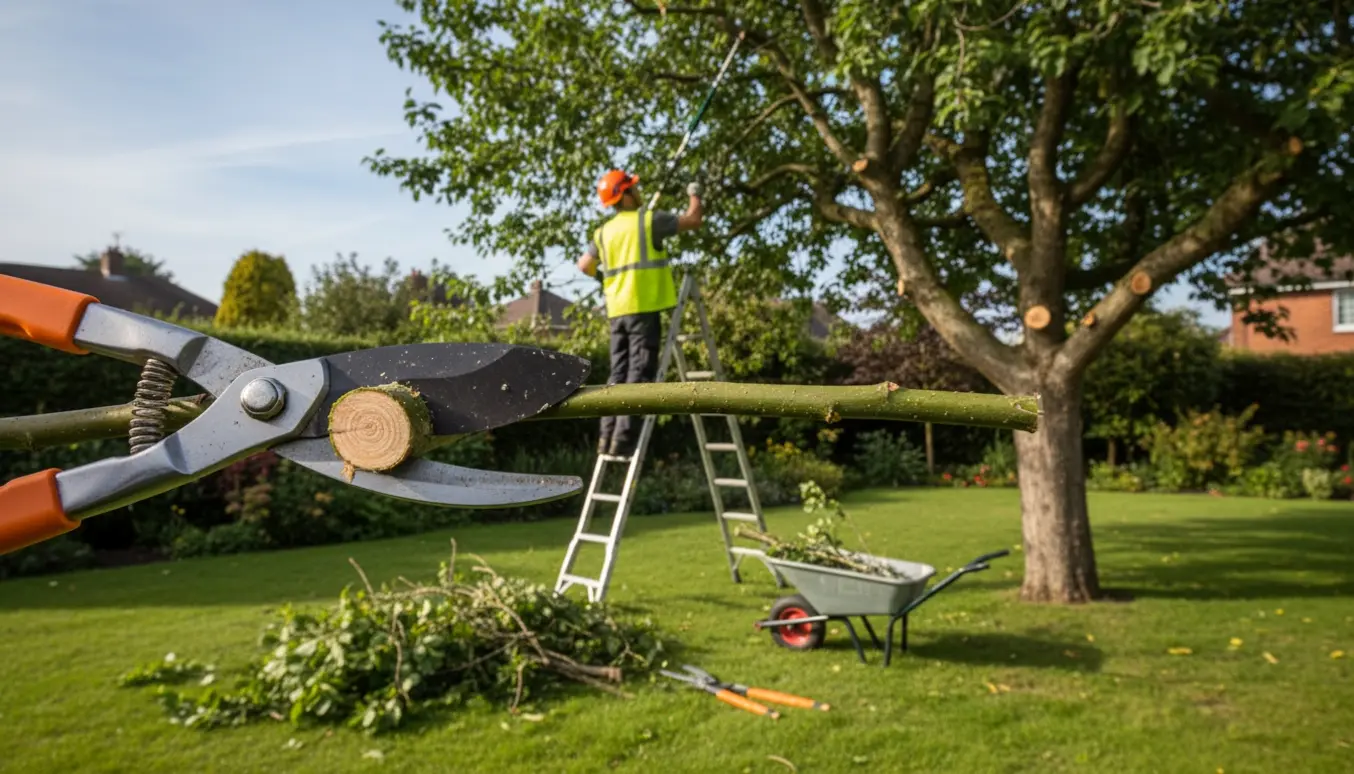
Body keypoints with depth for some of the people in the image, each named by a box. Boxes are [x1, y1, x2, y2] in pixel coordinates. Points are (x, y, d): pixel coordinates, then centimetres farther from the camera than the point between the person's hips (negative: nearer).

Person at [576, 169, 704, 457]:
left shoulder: (603, 231, 13)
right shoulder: (649, 220, -3)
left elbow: (584, 266, 12)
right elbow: (693, 221, 3)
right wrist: (695, 195, 22)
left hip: (618, 310, 6)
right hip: (644, 308, -6)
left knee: (618, 374, 10)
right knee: (639, 374, -6)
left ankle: (608, 436, 7)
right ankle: (624, 437, -11)